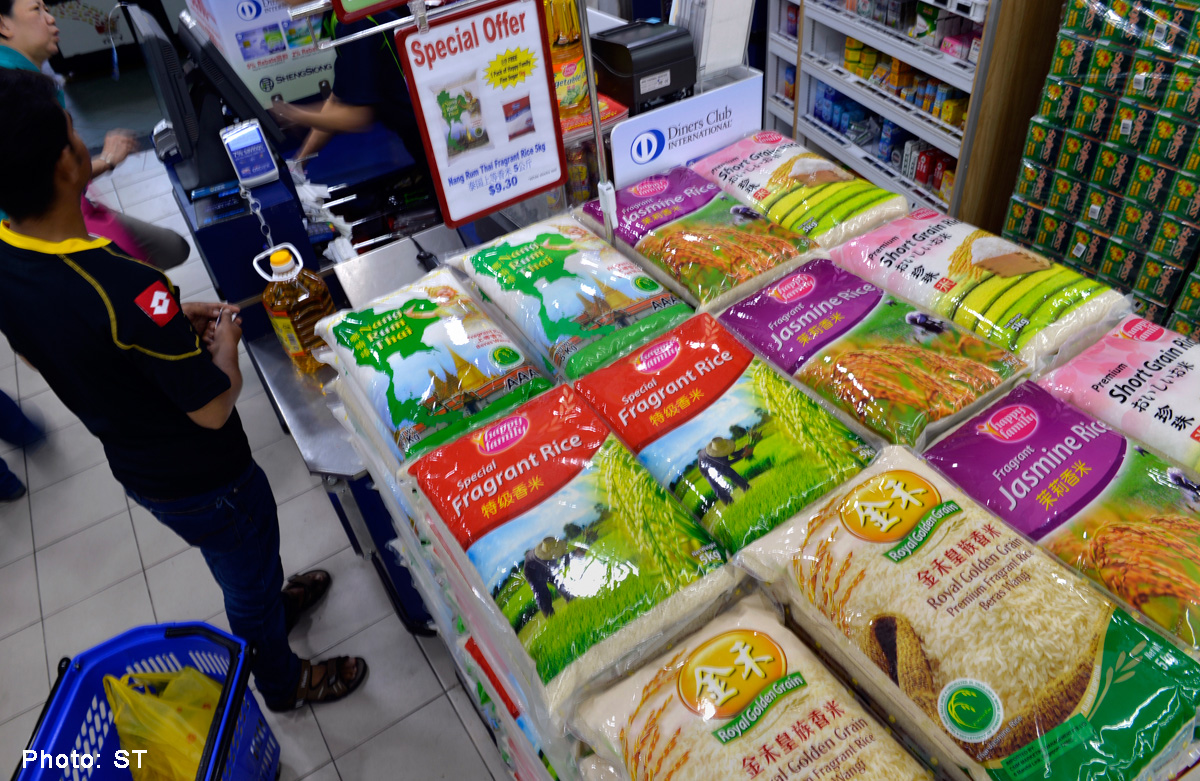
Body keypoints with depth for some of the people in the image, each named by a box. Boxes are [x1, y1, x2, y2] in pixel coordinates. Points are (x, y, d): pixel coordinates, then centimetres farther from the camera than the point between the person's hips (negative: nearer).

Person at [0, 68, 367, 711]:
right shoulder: (126, 289, -39)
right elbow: (214, 408, -28)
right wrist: (224, 344, -8)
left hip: (132, 465, 7)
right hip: (203, 482, -7)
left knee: (231, 559, 34)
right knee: (248, 575, 21)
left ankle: (271, 603, 62)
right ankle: (283, 682, 47)